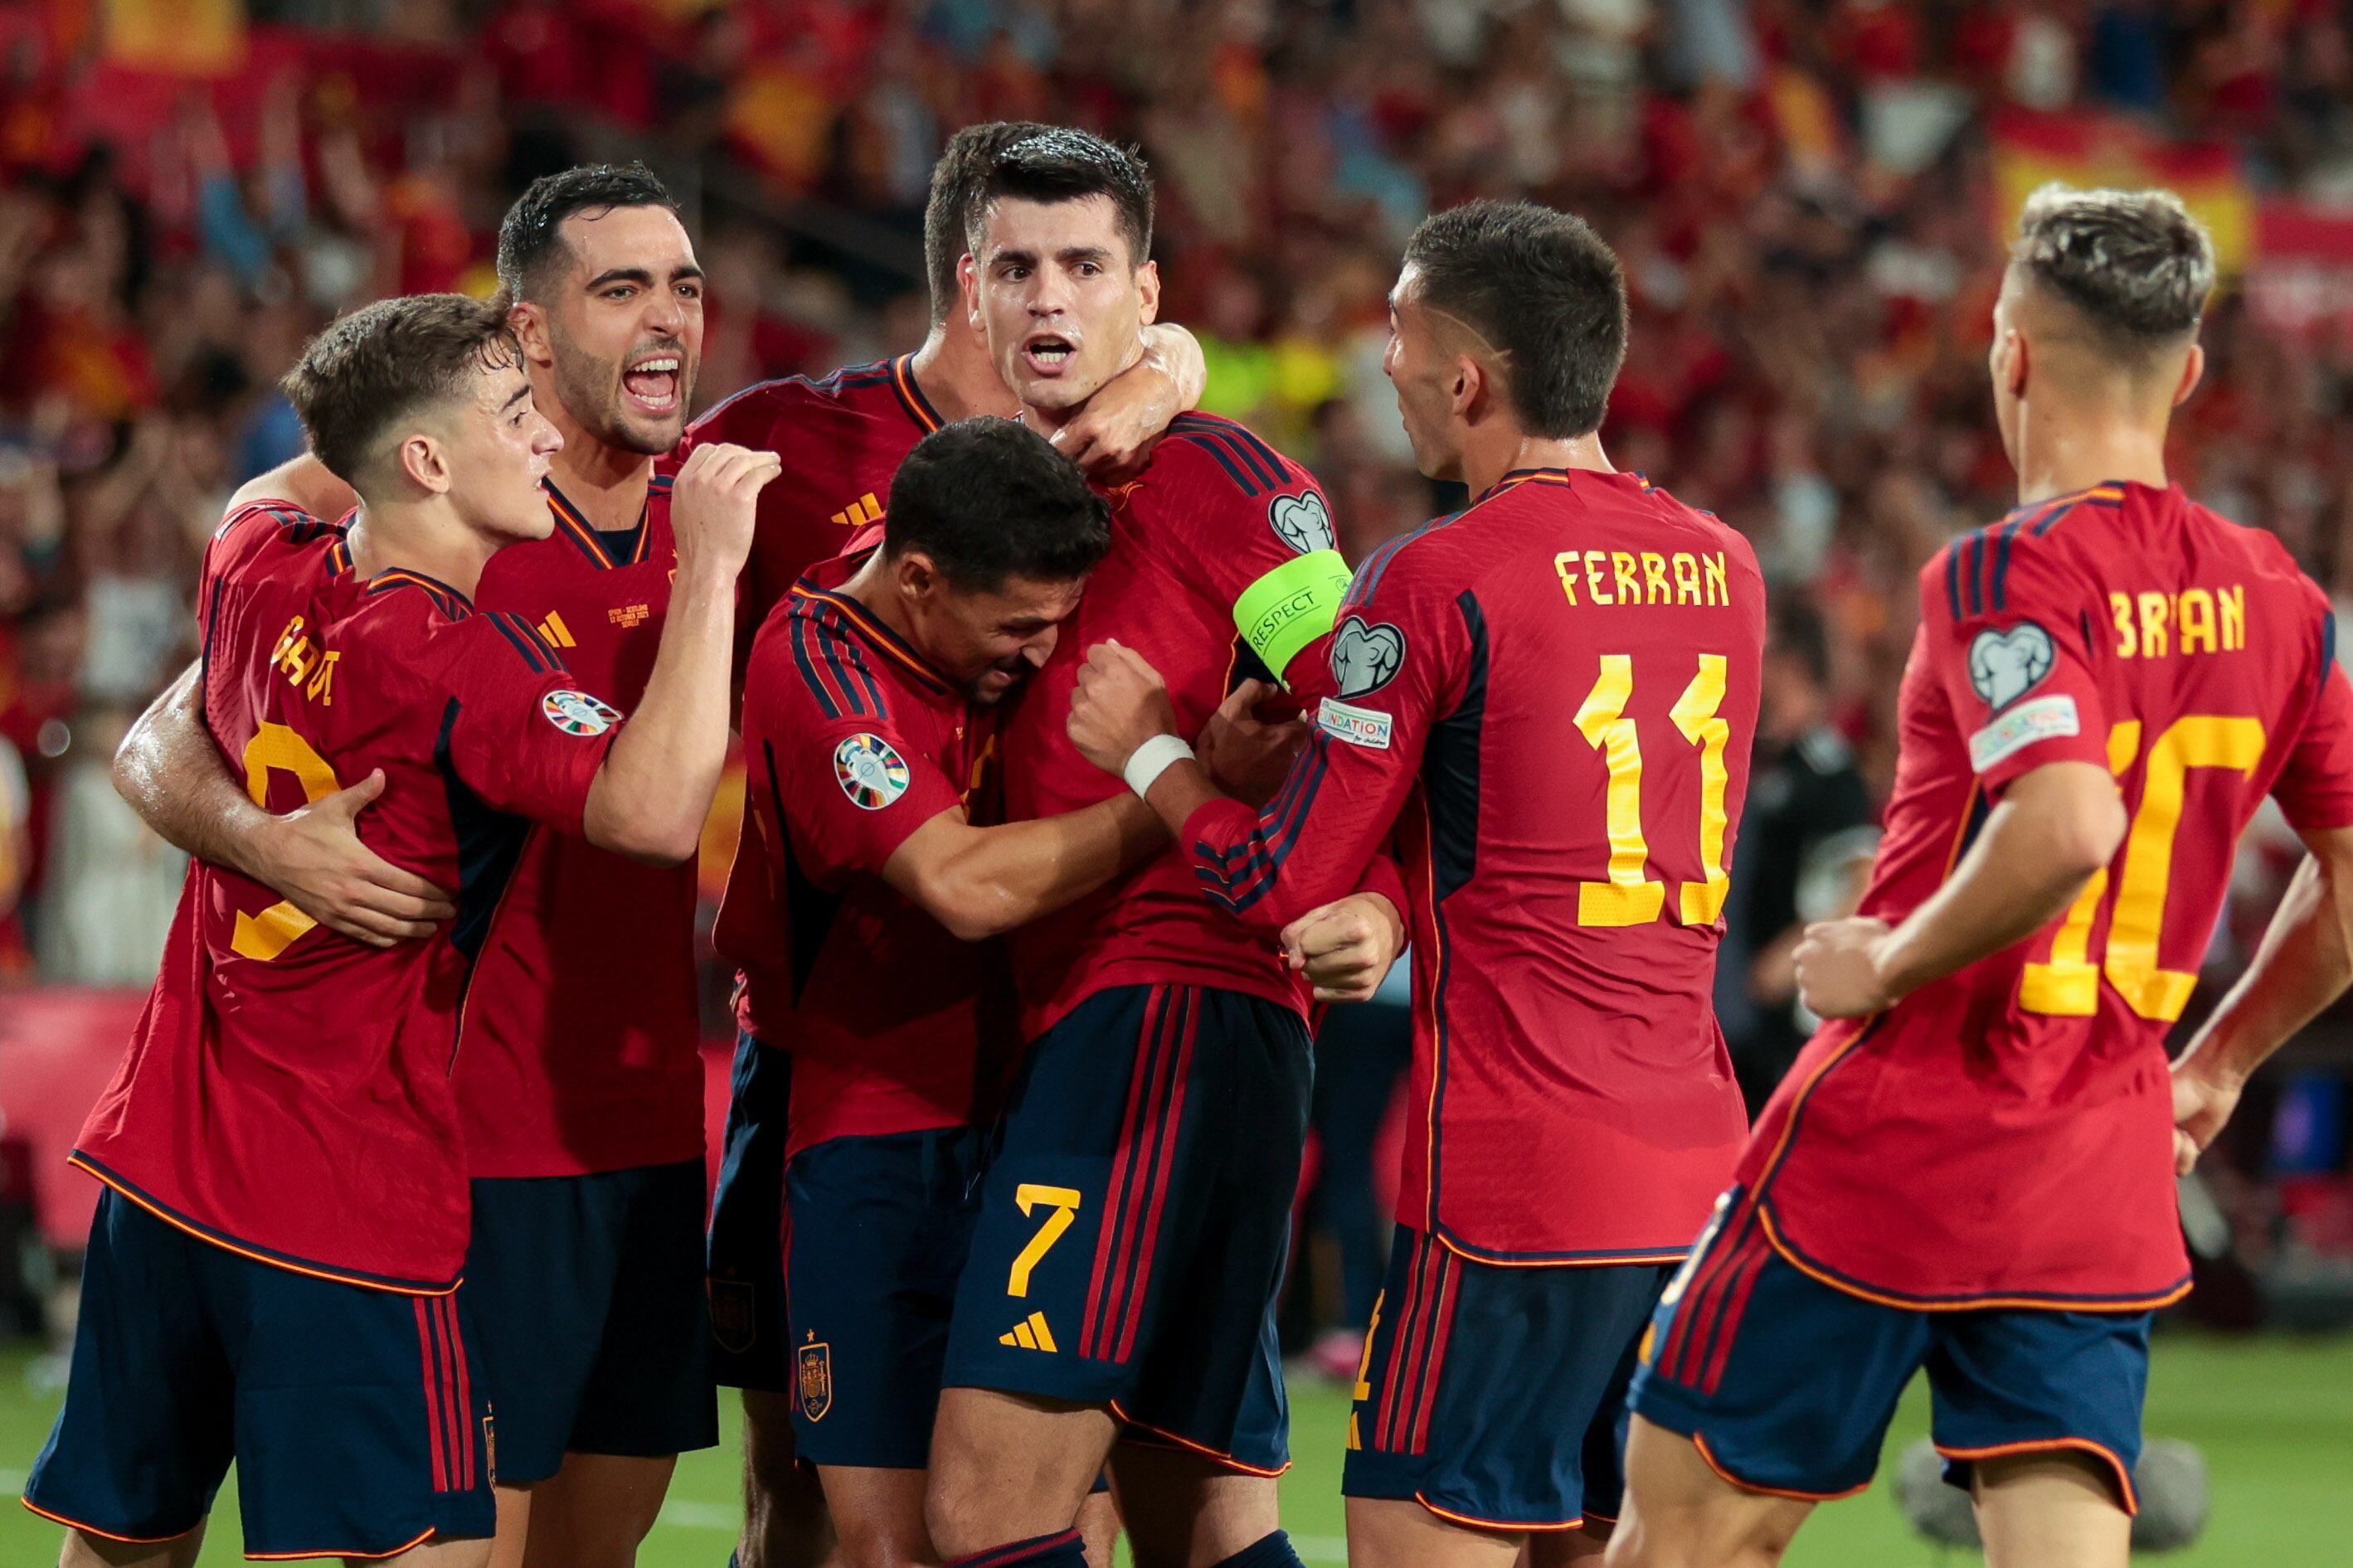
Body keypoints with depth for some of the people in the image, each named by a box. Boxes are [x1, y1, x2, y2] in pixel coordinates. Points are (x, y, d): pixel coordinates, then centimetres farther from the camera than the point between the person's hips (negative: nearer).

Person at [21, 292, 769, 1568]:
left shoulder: (257, 571, 4)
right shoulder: (459, 662, -18)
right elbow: (654, 812, -32)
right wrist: (711, 567, -26)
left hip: (160, 1170, 8)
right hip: (353, 1204, -8)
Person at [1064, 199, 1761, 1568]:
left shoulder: (1433, 584, -10)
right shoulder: (1722, 568, 11)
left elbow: (1284, 889, -2)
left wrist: (1149, 753, 14)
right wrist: (1399, 911, 10)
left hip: (1511, 1179, -7)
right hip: (1698, 1161, 7)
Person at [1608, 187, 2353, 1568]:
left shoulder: (2006, 574, -15)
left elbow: (2069, 825, -32)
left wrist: (1886, 964, -17)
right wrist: (2219, 1063, 21)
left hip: (1892, 1151, -6)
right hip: (2106, 1192, 6)